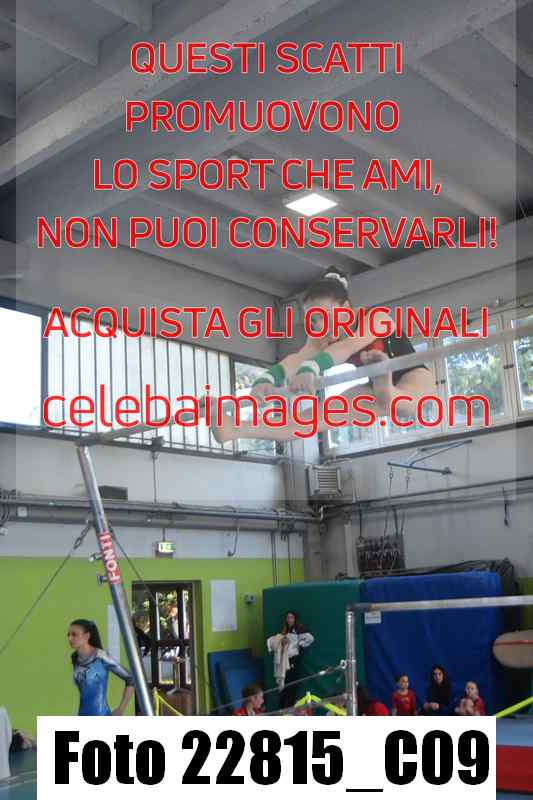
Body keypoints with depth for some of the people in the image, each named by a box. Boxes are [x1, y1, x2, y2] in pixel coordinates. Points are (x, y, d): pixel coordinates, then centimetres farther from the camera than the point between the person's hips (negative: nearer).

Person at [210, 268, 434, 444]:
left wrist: (311, 369, -65)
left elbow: (349, 346, -47)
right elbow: (297, 359, -32)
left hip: (414, 377, -3)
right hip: (378, 387, 3)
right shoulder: (320, 339, -11)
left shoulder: (377, 317, -27)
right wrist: (265, 380, -54)